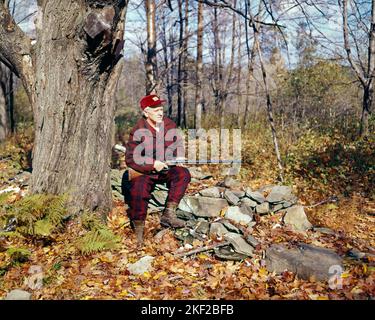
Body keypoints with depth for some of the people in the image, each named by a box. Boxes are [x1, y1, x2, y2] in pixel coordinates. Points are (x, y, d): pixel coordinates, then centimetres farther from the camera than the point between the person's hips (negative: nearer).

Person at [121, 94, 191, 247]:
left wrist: (179, 156, -10)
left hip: (166, 168, 4)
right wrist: (153, 164, -24)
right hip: (143, 172, -4)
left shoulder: (169, 124, -1)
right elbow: (131, 158, -15)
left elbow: (178, 143, 13)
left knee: (183, 174, -23)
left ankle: (169, 214, -24)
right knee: (138, 193, -29)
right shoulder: (138, 131, -16)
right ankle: (138, 232, -10)